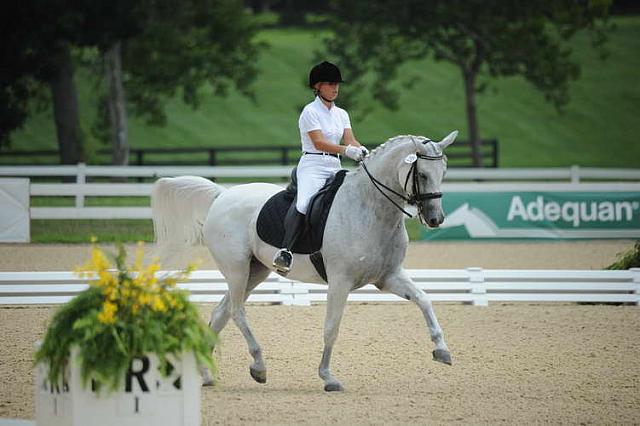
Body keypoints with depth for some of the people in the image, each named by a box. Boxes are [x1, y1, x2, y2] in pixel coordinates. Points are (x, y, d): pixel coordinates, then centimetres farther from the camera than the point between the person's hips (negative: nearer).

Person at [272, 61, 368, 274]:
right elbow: (318, 142, -15)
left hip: (335, 168, 8)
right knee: (304, 204, -30)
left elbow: (350, 140, 6)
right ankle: (285, 251, -41)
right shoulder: (311, 112, -4)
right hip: (313, 165, -8)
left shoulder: (341, 114, 18)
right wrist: (346, 150, -29)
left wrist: (361, 151, -18)